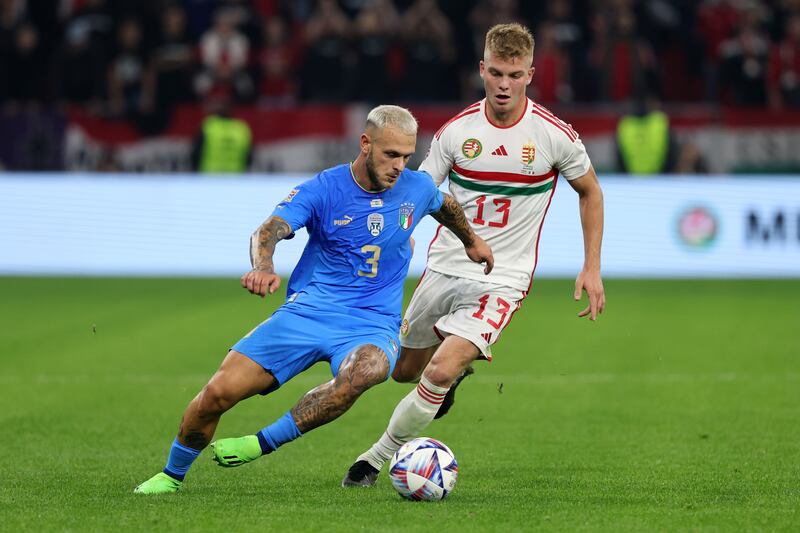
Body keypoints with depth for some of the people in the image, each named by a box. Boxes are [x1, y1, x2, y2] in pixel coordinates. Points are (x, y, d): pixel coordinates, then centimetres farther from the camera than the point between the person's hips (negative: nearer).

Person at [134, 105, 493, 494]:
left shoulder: (417, 188, 3)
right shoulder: (323, 190, -8)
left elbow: (446, 206, 28)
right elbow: (270, 230, -24)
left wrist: (471, 240, 44)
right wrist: (263, 268, -46)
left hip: (372, 326, 1)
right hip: (308, 312, -1)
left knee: (364, 371, -38)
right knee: (219, 392, -13)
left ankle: (264, 443, -25)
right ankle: (172, 475, 14)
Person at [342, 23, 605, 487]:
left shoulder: (554, 134, -10)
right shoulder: (457, 131, -4)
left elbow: (590, 192, 7)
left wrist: (592, 268, 2)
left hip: (502, 280, -4)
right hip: (444, 269, 4)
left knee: (439, 374, -22)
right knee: (404, 369, 17)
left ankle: (379, 457, -3)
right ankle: (461, 363, 51)